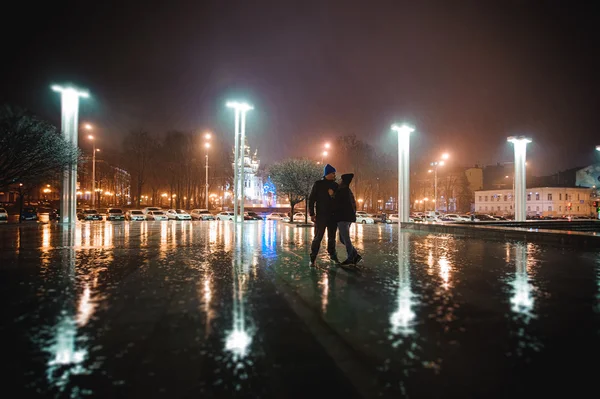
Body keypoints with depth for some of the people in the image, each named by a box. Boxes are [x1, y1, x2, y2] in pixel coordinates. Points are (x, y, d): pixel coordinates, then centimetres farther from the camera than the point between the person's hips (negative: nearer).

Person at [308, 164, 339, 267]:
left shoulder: (335, 185, 9)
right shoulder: (318, 184, -2)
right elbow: (311, 199, -4)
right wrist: (312, 214, -10)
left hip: (333, 215, 4)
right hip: (321, 215, -4)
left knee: (332, 237, 12)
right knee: (318, 237, -6)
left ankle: (333, 255, 25)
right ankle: (313, 259, 0)